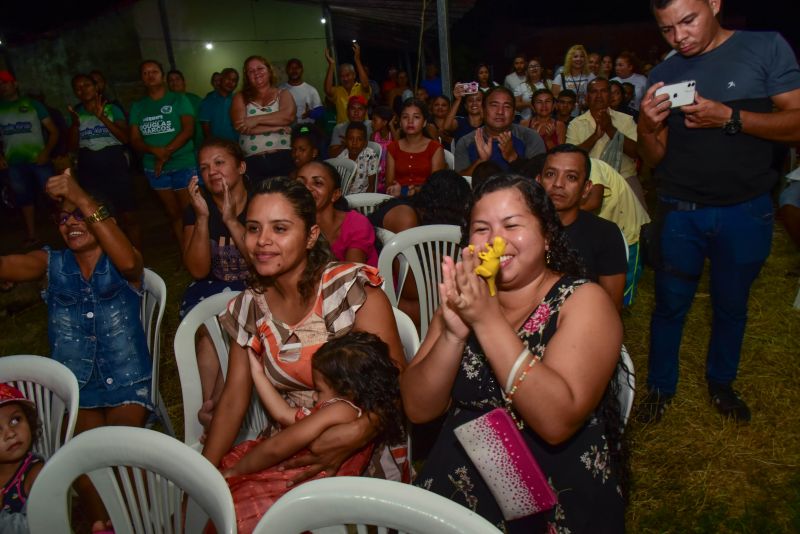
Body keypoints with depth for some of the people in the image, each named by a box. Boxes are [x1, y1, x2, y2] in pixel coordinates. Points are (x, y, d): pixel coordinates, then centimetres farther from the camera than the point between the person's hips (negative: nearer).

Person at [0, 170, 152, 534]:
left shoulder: (122, 262, -3)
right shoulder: (50, 264, 6)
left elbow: (128, 262, -29)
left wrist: (82, 200, -35)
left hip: (126, 380, -2)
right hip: (74, 382, 2)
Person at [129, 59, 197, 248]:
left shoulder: (179, 100, 3)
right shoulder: (138, 107, 12)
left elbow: (188, 130, -10)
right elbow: (135, 140, 5)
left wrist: (166, 153, -18)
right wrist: (155, 150, -16)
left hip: (184, 164, -3)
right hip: (154, 168, 4)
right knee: (174, 214, 8)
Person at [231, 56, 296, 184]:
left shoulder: (283, 94, 13)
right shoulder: (241, 98, 12)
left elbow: (288, 116, -8)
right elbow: (240, 126, -5)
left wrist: (257, 119, -11)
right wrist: (278, 127, -7)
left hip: (282, 158, 0)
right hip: (252, 161, 0)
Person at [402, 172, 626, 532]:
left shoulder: (584, 301, -8)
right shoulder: (465, 298, 3)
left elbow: (558, 422, -22)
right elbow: (419, 409, -5)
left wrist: (489, 321, -25)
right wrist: (453, 333, -20)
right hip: (458, 486, 3)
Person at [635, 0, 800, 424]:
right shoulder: (662, 75, 2)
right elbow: (655, 158, 2)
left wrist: (729, 117, -25)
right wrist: (646, 128, -19)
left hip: (745, 213, -1)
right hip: (681, 213, 1)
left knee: (731, 306, 13)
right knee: (669, 305, 7)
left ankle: (721, 384, 34)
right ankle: (660, 387, 25)